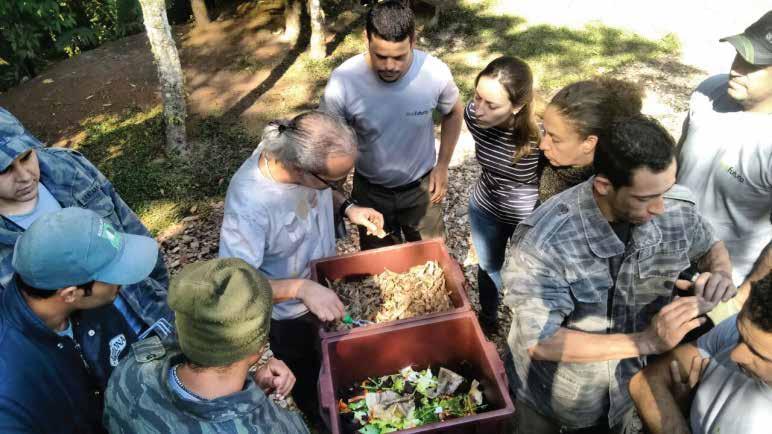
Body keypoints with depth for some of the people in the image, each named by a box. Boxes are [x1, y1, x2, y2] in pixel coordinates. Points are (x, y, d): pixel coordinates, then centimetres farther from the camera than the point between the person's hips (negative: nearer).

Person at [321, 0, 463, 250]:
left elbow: (453, 113, 0)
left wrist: (443, 166, -2)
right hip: (370, 191, 0)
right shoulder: (342, 82, -26)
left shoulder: (436, 73, -23)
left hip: (422, 187, 1)